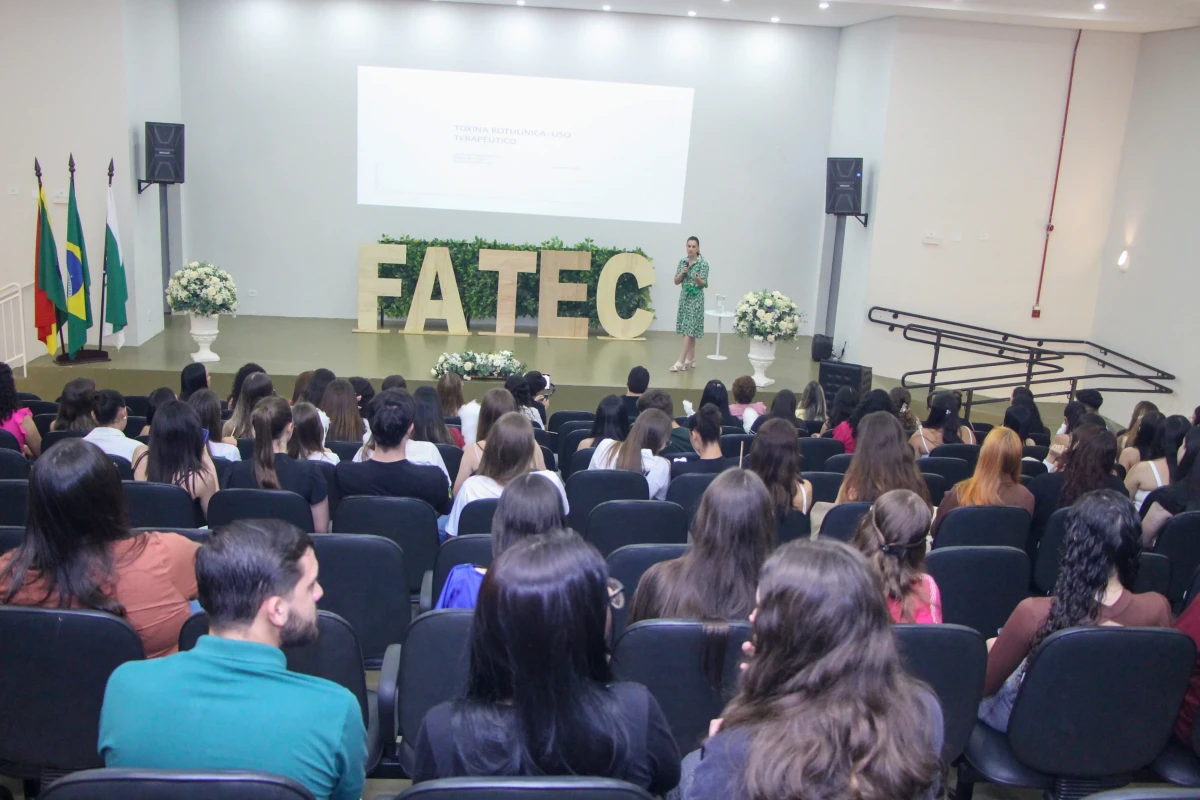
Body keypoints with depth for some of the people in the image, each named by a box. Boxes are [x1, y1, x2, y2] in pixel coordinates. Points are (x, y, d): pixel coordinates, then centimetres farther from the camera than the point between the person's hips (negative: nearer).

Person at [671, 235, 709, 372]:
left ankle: (681, 362, -12)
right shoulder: (682, 261, 7)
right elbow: (676, 282, 7)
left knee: (689, 330, -9)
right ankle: (691, 359, 18)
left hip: (695, 299, -6)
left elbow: (704, 284, -11)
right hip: (684, 298, 6)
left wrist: (698, 279, -32)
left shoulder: (703, 263, -9)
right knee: (686, 330, 9)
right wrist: (682, 273, -11)